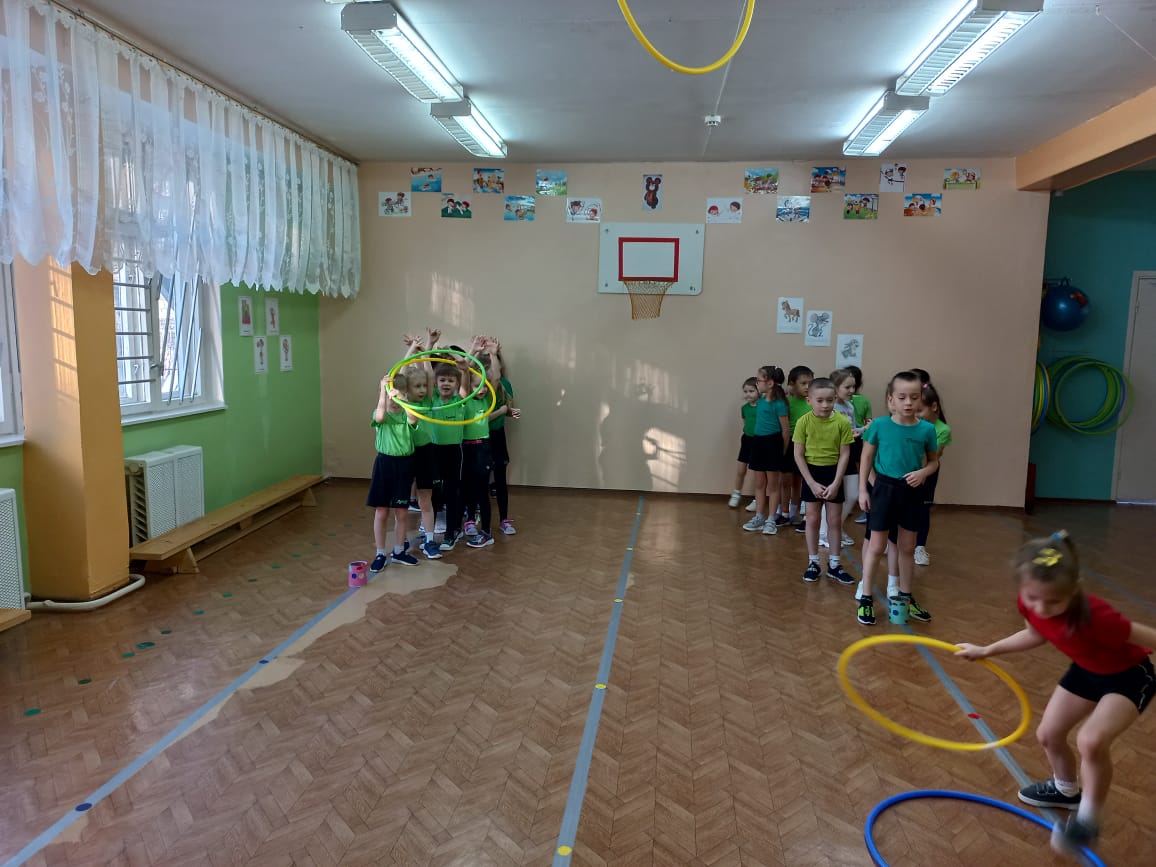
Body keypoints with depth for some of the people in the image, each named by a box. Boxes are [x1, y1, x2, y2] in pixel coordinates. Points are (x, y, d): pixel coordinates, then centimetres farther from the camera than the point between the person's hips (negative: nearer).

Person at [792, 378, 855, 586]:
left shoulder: (842, 422, -11)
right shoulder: (804, 422, -11)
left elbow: (844, 454, -7)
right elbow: (798, 455, -8)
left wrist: (836, 483, -13)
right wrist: (812, 483, -12)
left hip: (833, 472, 1)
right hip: (812, 472, -1)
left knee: (835, 520, 8)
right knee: (813, 519, 8)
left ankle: (834, 564, 21)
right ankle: (813, 563, 19)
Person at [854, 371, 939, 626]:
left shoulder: (927, 430, -7)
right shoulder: (879, 425, -11)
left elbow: (933, 462, 7)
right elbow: (867, 458, -1)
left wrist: (923, 472, -14)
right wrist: (863, 489, -2)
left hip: (911, 491, 2)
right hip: (884, 488, -2)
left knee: (908, 547, 15)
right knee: (876, 546, 4)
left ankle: (905, 596, 32)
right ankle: (865, 597, 15)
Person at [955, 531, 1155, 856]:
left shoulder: (1095, 615, -42)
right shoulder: (1029, 603, -22)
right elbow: (1036, 634, 1)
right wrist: (986, 651, 3)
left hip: (1129, 676, -7)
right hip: (1085, 671, 7)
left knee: (1091, 740, -28)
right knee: (1048, 734, 14)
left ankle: (1088, 818, -3)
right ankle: (1067, 789, 45)